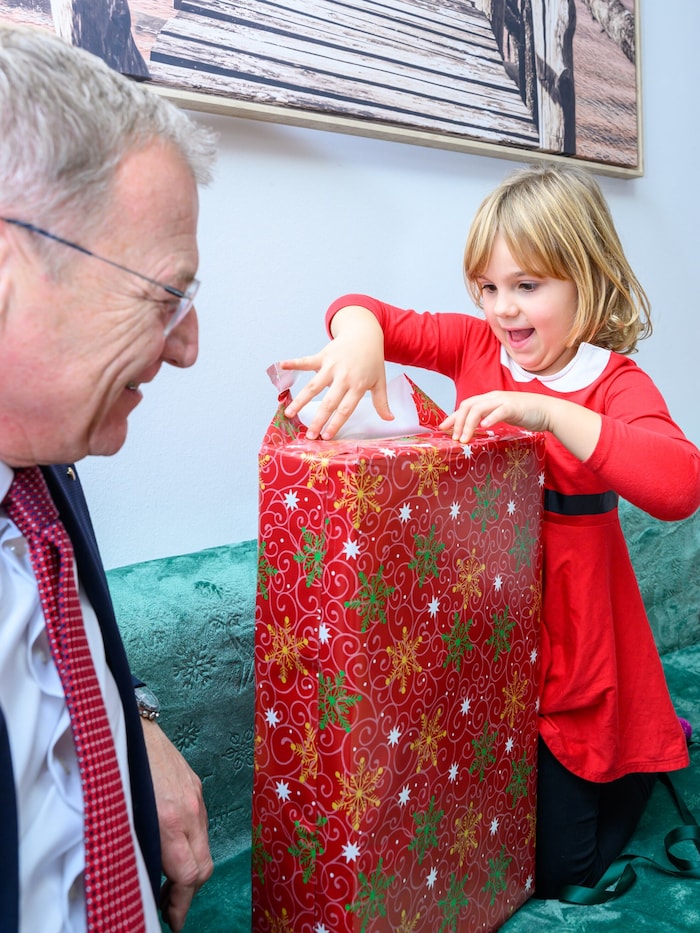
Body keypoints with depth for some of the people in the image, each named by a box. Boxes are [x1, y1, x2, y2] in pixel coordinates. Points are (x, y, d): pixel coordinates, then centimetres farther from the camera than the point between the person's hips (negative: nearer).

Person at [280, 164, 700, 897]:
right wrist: (359, 339, -31)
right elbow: (364, 311, -7)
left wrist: (550, 412, -41)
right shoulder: (477, 346, -3)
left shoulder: (616, 384, -14)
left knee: (551, 865, 7)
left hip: (569, 647, -4)